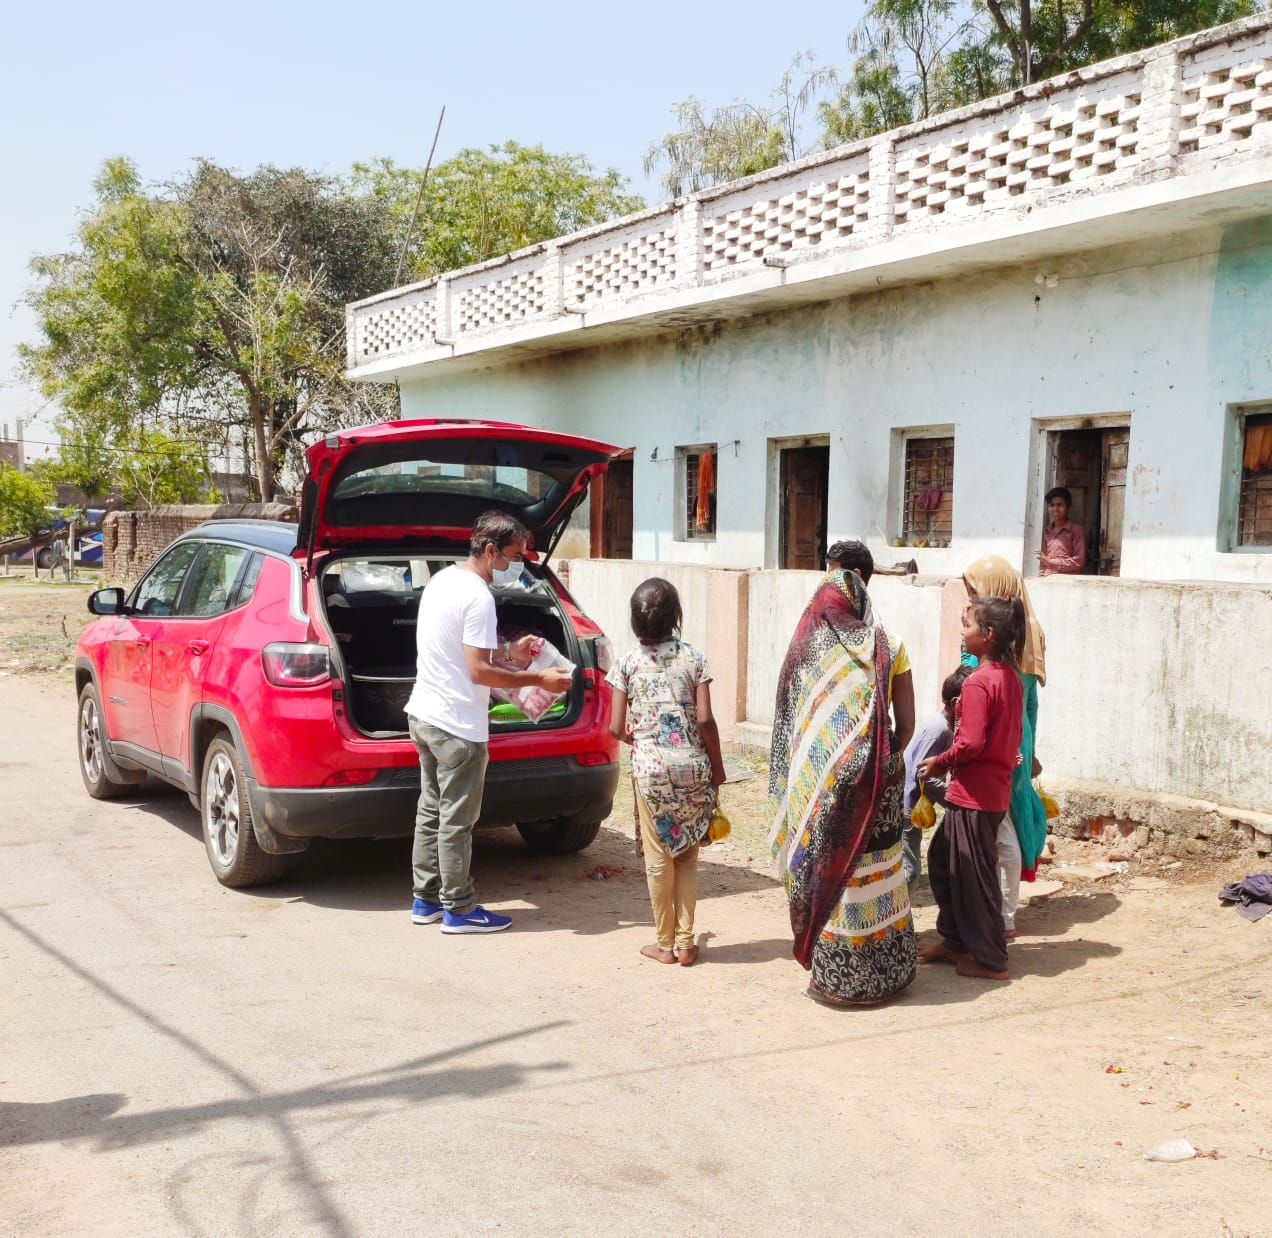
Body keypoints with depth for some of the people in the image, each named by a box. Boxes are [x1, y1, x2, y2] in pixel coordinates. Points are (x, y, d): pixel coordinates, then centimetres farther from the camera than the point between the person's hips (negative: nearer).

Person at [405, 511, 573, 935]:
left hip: (423, 714, 10)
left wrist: (508, 652, 16)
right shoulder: (477, 597, -20)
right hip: (456, 725, -9)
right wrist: (538, 679, -15)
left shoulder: (442, 579, 9)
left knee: (431, 811, 16)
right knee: (457, 820, 1)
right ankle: (459, 909, 12)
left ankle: (426, 900, 26)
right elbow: (478, 671, -22)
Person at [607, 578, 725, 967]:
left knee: (659, 858, 8)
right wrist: (717, 766, 4)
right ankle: (685, 942, 15)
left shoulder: (627, 663, -3)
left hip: (650, 767, -1)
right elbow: (704, 719, -7)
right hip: (692, 765, 1)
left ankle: (664, 944, 17)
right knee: (686, 855, 12)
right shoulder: (693, 657, -2)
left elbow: (617, 727, -4)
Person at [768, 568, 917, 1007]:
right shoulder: (889, 647, -2)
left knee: (830, 873, 8)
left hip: (823, 781, -1)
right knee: (876, 873, 11)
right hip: (876, 780, 1)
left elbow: (789, 724, -1)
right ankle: (885, 971, 22)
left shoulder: (807, 649, -4)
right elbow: (906, 724, -2)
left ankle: (835, 976, 16)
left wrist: (796, 786, 10)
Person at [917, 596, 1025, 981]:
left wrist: (939, 762, -9)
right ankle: (956, 942, 28)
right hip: (996, 786, 9)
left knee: (973, 875, 3)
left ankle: (990, 960, 14)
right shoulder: (1010, 677, 8)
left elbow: (971, 743, -25)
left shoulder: (978, 682, -20)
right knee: (942, 858, 20)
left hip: (973, 792, -9)